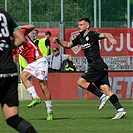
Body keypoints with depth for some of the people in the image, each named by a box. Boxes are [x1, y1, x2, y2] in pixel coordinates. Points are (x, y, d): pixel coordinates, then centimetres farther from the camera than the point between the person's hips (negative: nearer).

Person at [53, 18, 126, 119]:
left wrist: (110, 38, -47)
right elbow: (68, 45, 29)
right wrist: (58, 41, 13)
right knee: (105, 88, 1)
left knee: (81, 82, -10)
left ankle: (102, 96, -10)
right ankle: (120, 110, -4)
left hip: (97, 65, -9)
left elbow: (104, 35, -26)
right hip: (96, 66, 9)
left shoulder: (92, 35, -8)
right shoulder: (80, 38, 18)